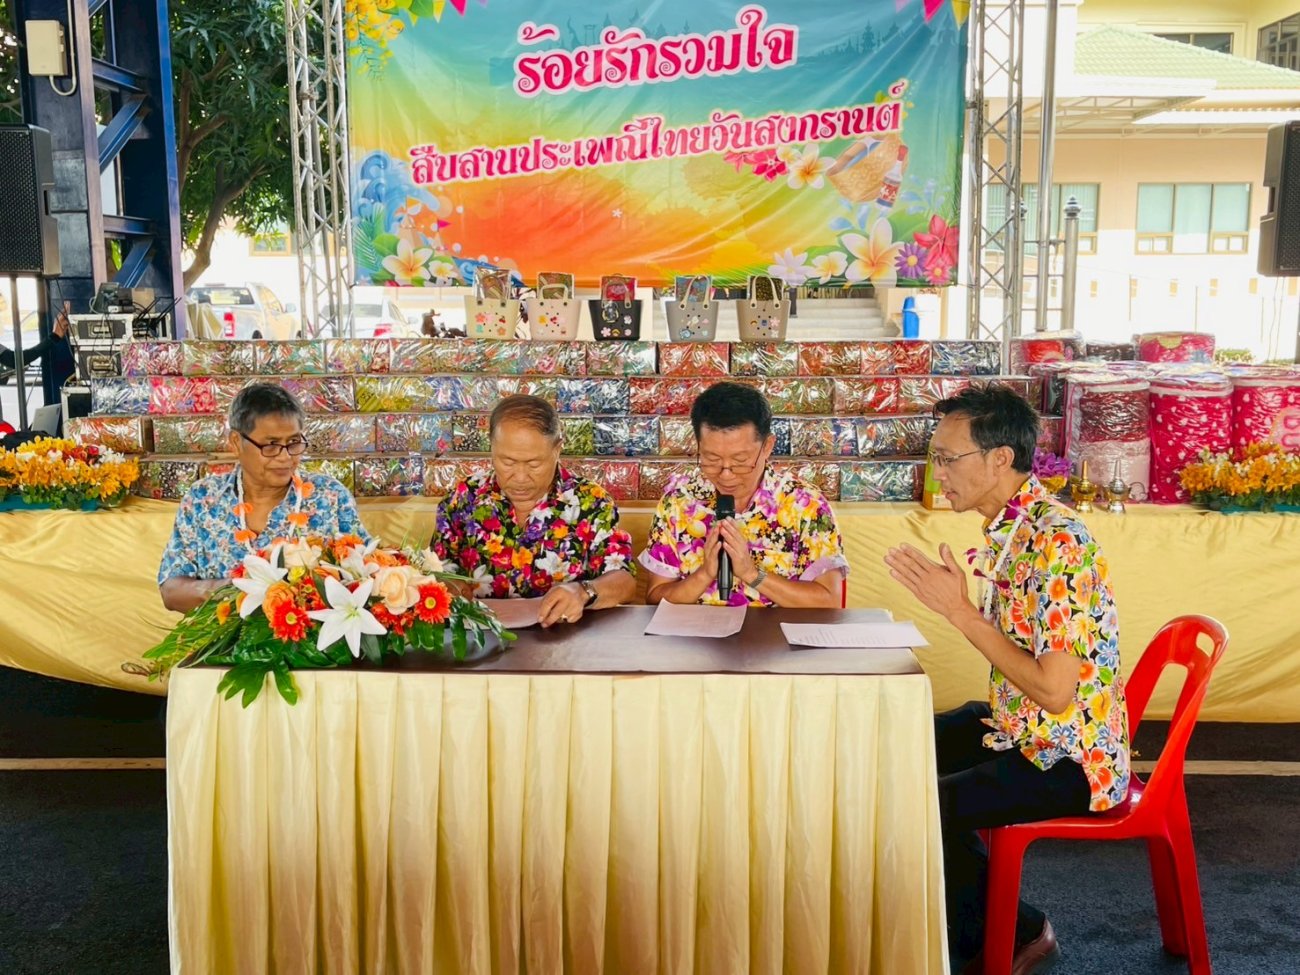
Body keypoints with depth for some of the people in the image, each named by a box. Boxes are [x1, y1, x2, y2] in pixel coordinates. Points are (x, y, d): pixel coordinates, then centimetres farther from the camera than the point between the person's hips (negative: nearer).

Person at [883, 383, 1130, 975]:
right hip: (1018, 727, 10)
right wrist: (951, 601, -5)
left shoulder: (1056, 543, -26)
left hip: (1068, 760, -10)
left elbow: (1054, 691, -28)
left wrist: (960, 611, -24)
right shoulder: (1007, 530, 4)